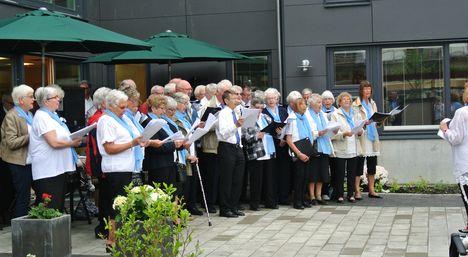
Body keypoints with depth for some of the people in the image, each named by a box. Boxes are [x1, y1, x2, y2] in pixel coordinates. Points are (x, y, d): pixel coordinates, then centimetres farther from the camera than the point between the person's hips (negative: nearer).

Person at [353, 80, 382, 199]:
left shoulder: (372, 104, 17)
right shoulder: (356, 105, -4)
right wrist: (364, 123, -26)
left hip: (372, 136, 7)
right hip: (361, 137, -7)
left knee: (372, 165, 8)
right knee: (359, 164, -5)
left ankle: (371, 190, 15)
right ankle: (357, 191, -1)